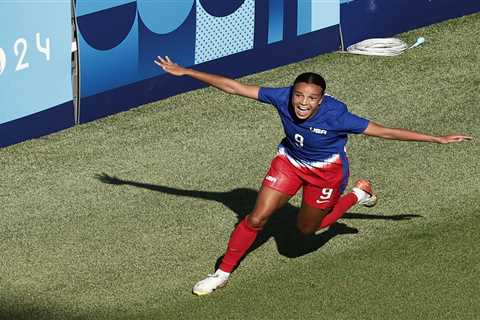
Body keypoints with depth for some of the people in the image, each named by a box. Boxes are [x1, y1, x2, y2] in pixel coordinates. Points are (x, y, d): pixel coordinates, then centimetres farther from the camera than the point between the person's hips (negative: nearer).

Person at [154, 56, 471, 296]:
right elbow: (234, 86, -24)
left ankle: (357, 194, 35)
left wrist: (437, 138, -28)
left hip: (326, 171, -3)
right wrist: (185, 72, -23)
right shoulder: (282, 98, -29)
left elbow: (385, 131, -30)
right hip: (290, 161, 3)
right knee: (256, 218, -3)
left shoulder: (336, 116, -36)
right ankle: (223, 273, 13)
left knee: (306, 228, 14)